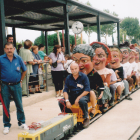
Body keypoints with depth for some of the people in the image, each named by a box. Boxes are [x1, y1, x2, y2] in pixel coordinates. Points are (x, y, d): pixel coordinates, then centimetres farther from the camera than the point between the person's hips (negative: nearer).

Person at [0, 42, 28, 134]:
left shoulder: (18, 58, 1)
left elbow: (24, 70, 13)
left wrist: (21, 81, 9)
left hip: (16, 85, 1)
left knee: (19, 105, 8)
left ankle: (22, 122, 23)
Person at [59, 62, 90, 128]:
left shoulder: (84, 76, -7)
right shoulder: (68, 78, 3)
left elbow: (87, 90, -11)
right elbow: (65, 90, 1)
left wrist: (78, 98, -20)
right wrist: (67, 100, -16)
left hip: (83, 95, -4)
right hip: (72, 96, 4)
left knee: (82, 101, -38)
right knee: (61, 102, -19)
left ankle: (86, 118, -14)